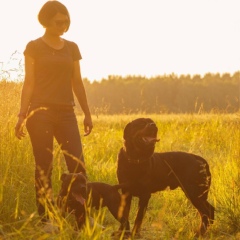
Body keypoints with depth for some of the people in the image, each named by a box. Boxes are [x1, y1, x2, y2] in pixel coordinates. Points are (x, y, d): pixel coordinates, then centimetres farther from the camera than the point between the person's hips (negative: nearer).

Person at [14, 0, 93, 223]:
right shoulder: (34, 47, 0)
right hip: (40, 113, -4)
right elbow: (29, 82, -3)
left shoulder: (72, 48, 12)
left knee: (77, 164, -7)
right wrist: (21, 115, -12)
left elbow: (77, 82, 15)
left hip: (66, 113, 4)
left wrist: (87, 113, 14)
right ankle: (45, 216, 6)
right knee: (44, 167, -2)